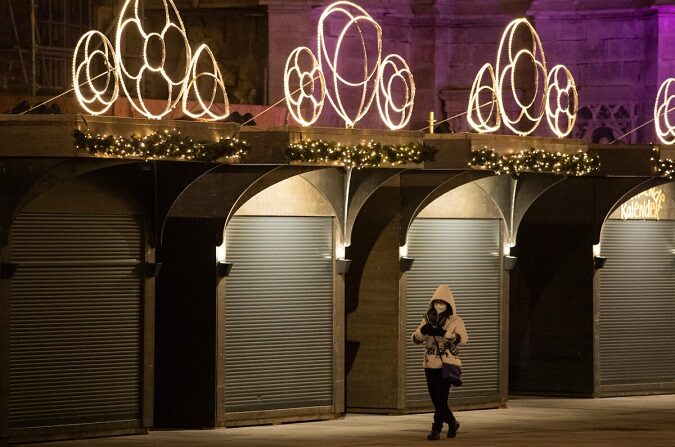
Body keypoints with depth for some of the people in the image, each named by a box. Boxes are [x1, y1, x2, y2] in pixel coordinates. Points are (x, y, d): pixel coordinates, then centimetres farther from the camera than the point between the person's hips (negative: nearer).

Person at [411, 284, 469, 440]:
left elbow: (463, 339, -20)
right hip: (431, 364, 5)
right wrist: (422, 331, -19)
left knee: (441, 398, -11)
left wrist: (444, 333, -32)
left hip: (447, 364, -5)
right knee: (436, 399, 10)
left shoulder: (455, 321, -4)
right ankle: (452, 423, 30)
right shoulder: (428, 319, 9)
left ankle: (436, 429, -6)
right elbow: (415, 339, 4)